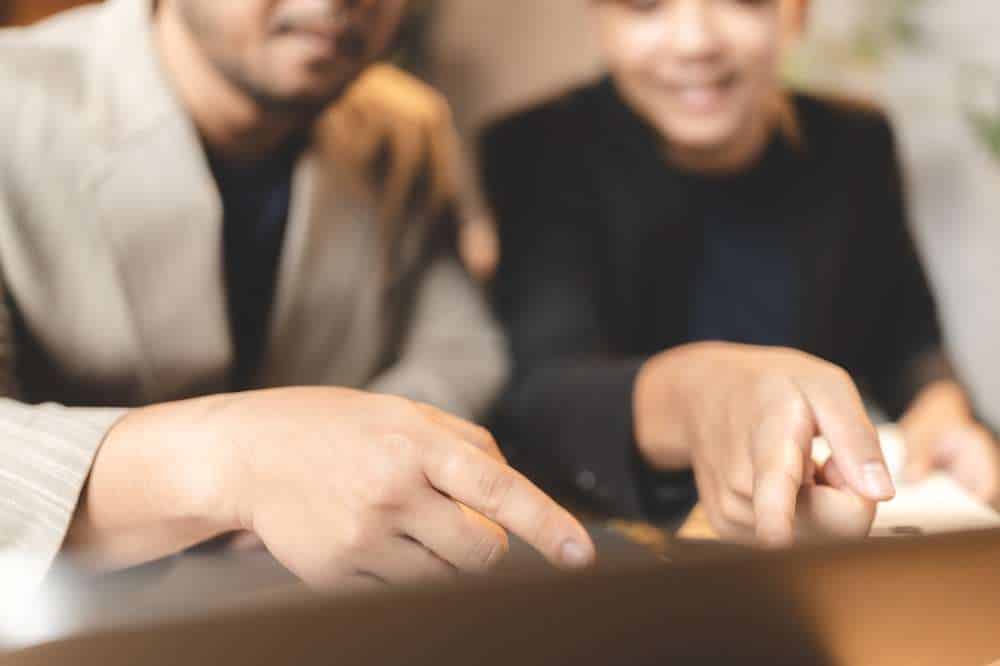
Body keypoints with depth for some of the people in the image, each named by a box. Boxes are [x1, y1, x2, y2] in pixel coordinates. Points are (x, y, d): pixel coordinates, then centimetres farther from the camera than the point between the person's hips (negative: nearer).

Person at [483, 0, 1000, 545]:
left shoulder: (855, 146, 0)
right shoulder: (536, 154, -14)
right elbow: (544, 395, -29)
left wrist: (941, 409, -17)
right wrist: (692, 396, -51)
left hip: (830, 542, 6)